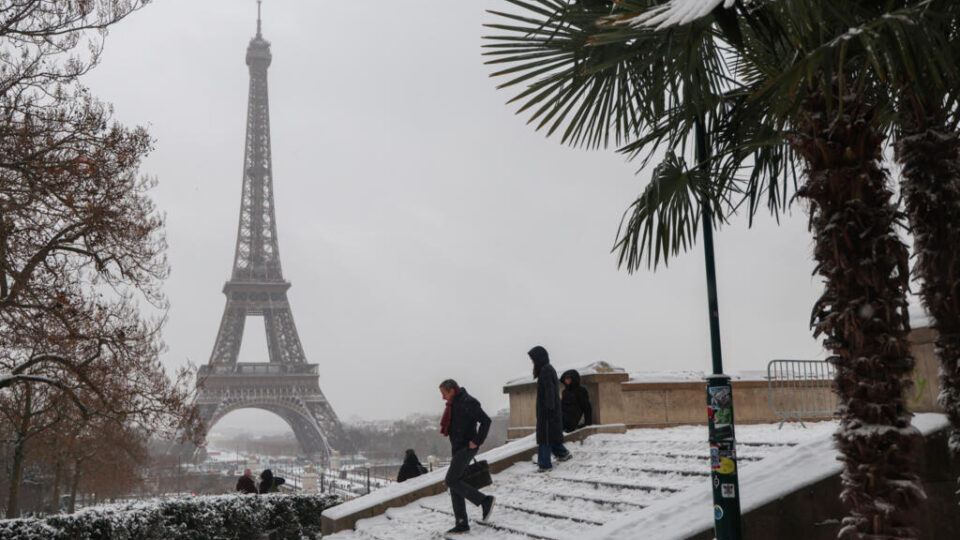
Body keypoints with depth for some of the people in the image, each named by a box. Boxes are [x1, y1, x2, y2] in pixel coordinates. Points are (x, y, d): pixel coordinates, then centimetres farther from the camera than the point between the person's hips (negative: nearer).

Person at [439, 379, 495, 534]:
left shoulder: (468, 402, -15)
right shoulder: (454, 404, 15)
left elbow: (486, 421, -22)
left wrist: (477, 441, -19)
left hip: (466, 448, -10)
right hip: (458, 449, 10)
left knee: (451, 481, -14)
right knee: (455, 484, 6)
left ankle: (485, 501, -6)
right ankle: (461, 523, 8)